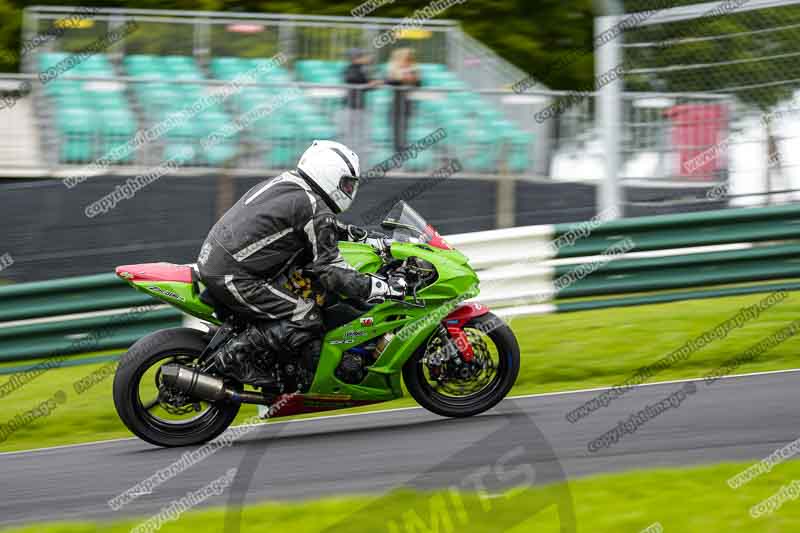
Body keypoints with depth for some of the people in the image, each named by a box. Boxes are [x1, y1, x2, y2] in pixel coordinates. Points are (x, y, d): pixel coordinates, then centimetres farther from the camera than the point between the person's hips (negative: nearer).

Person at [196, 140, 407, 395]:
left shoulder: (284, 183, 16)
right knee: (306, 320, -10)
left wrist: (349, 232, 35)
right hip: (234, 277, -10)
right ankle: (235, 353, -12)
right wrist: (384, 288, -9)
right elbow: (331, 272, -12)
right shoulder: (314, 209, -11)